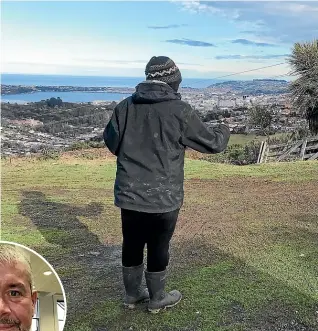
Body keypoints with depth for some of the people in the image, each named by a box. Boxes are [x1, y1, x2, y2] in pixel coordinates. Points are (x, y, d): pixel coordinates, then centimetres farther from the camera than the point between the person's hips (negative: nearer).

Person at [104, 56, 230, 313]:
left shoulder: (124, 106, -1)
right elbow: (213, 143, -2)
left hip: (128, 195, 4)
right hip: (163, 198, -4)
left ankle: (132, 294, 38)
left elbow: (111, 142, 13)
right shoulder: (179, 110, -13)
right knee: (158, 249, 13)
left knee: (132, 245, 19)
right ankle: (157, 299, 32)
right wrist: (224, 130, 20)